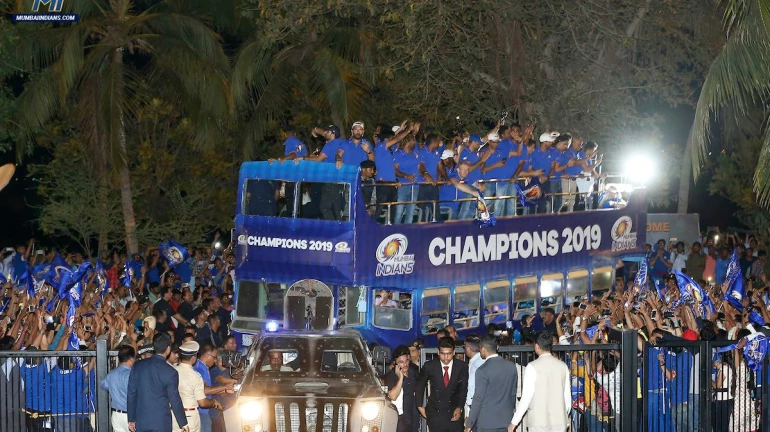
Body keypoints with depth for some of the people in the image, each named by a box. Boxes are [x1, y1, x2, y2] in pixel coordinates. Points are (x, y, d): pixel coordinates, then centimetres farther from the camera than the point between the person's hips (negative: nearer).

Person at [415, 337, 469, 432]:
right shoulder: (429, 366, -5)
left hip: (454, 414, 0)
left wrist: (459, 408, -5)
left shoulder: (462, 366, -4)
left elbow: (463, 389, 5)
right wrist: (420, 406, 11)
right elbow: (420, 386, 11)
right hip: (435, 415, 0)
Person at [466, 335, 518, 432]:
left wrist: (469, 424, -4)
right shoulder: (511, 366, 2)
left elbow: (478, 398, -12)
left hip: (488, 422, -5)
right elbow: (513, 393, 10)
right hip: (507, 420, 5)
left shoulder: (483, 371, -15)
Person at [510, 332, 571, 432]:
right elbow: (567, 397, 9)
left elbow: (526, 397, -10)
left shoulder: (532, 367, -8)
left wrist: (514, 422, -3)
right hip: (560, 420, 4)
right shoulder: (563, 366, 5)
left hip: (538, 420, -4)